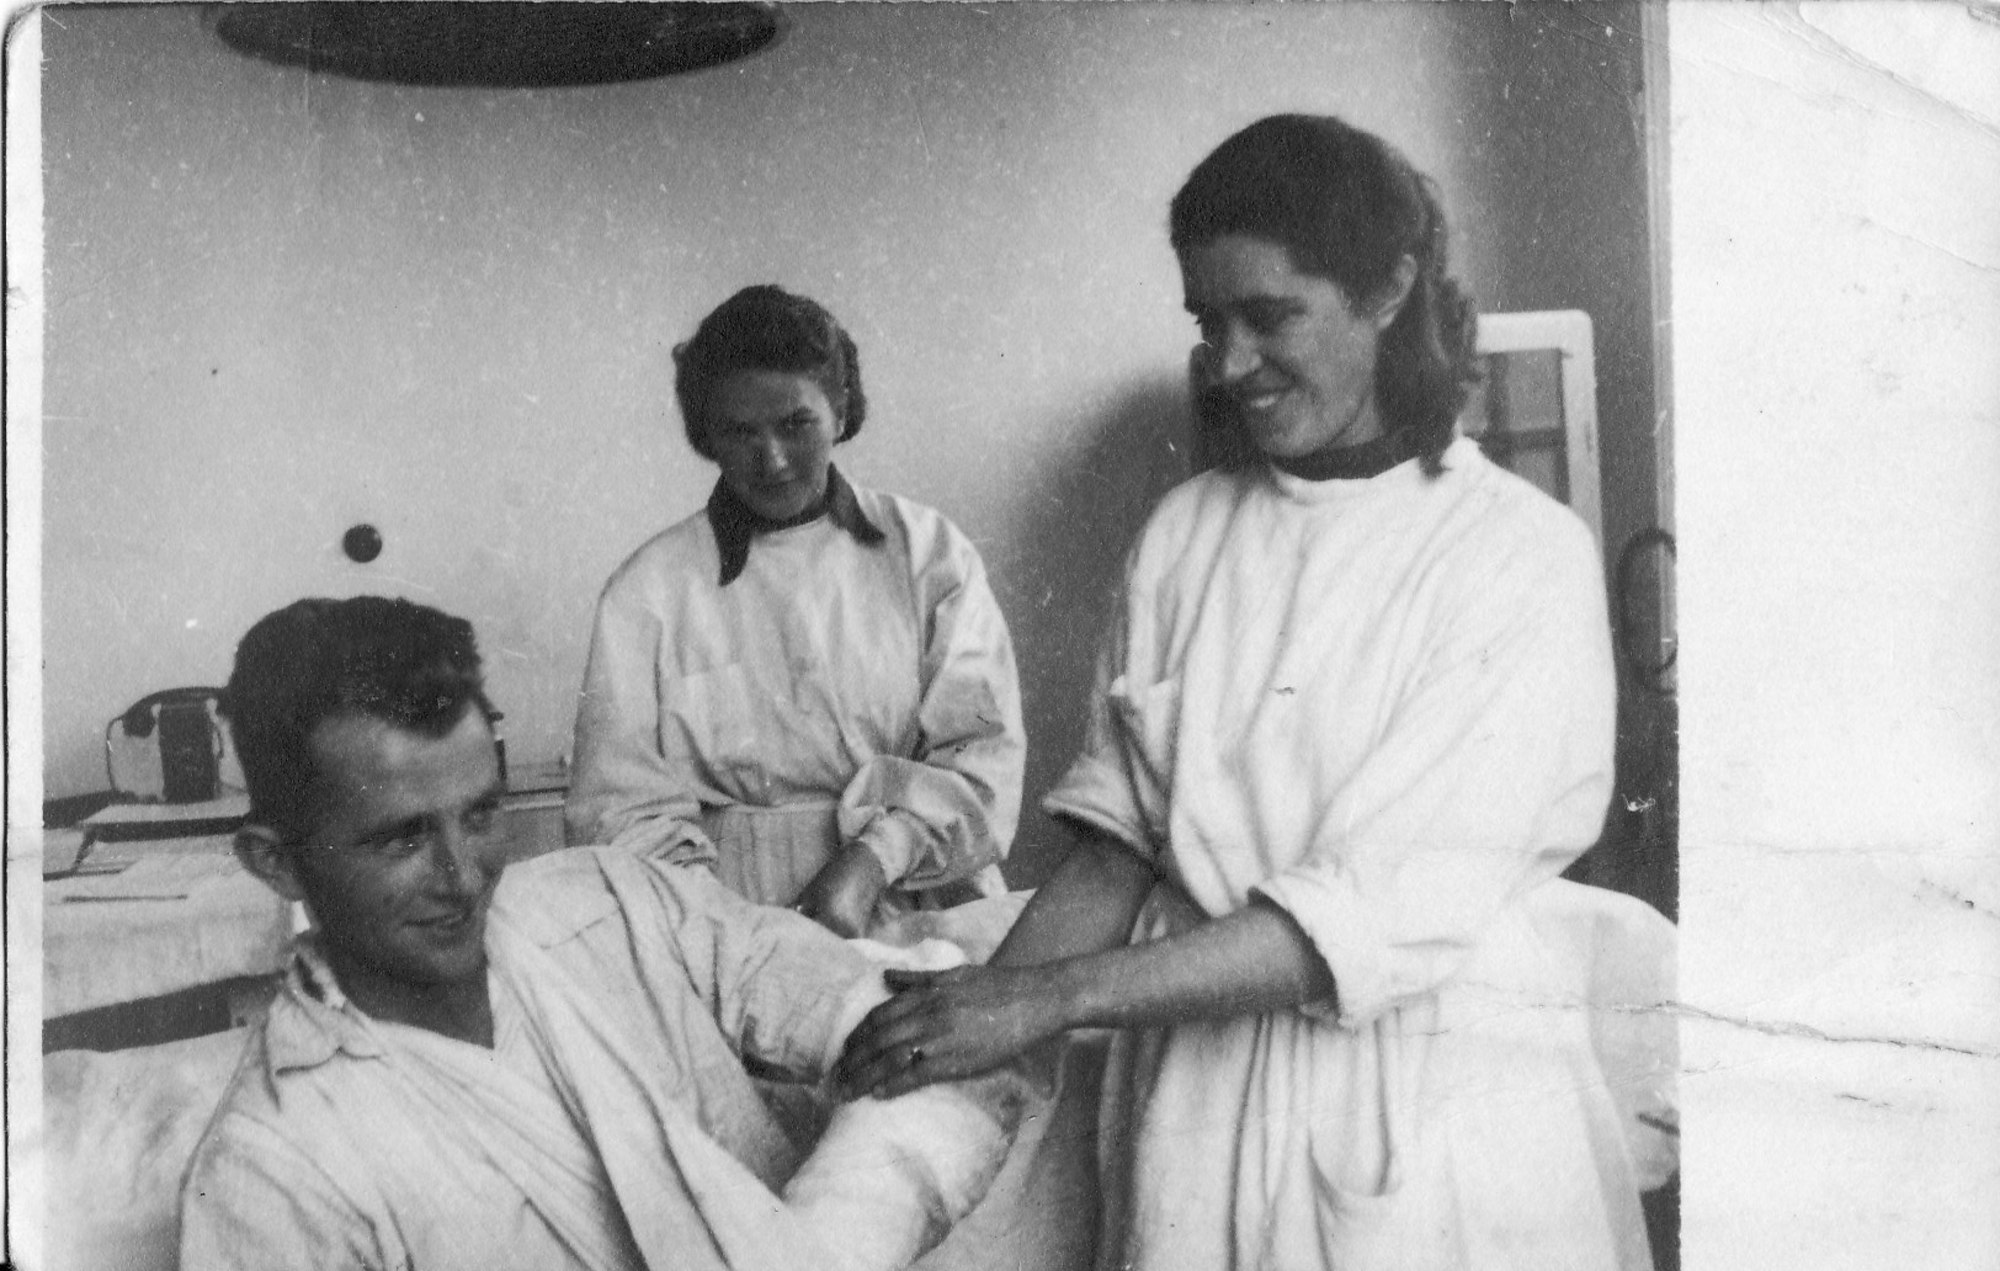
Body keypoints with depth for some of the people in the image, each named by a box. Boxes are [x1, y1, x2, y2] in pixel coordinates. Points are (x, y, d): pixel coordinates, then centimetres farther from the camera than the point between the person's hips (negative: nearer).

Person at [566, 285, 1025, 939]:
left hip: (920, 910, 0)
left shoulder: (928, 551, 10)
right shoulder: (647, 589, 8)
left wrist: (870, 862, -13)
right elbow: (622, 805, 2)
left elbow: (983, 753, 2)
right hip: (728, 930, 0)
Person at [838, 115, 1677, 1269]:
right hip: (1202, 1075, 4)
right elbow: (1122, 835, 3)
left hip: (1440, 1098, -3)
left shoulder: (1523, 556, -13)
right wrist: (973, 1009, -13)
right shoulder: (1186, 535, 1)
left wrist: (1051, 997, -24)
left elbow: (1387, 911, -20)